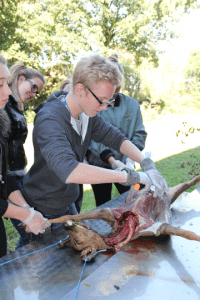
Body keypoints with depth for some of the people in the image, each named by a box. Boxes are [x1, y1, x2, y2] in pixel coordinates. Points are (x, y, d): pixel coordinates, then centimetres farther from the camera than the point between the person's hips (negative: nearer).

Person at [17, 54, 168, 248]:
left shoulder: (87, 113, -7)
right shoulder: (49, 120, -32)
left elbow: (114, 137, 1)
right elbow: (69, 171, -46)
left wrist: (146, 164, -14)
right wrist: (128, 176, -43)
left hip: (68, 204, 7)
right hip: (45, 213, -7)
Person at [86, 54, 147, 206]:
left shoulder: (132, 104, 4)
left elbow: (139, 134, 2)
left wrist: (130, 158, -13)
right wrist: (112, 160, -24)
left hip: (124, 165, 3)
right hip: (99, 166, -2)